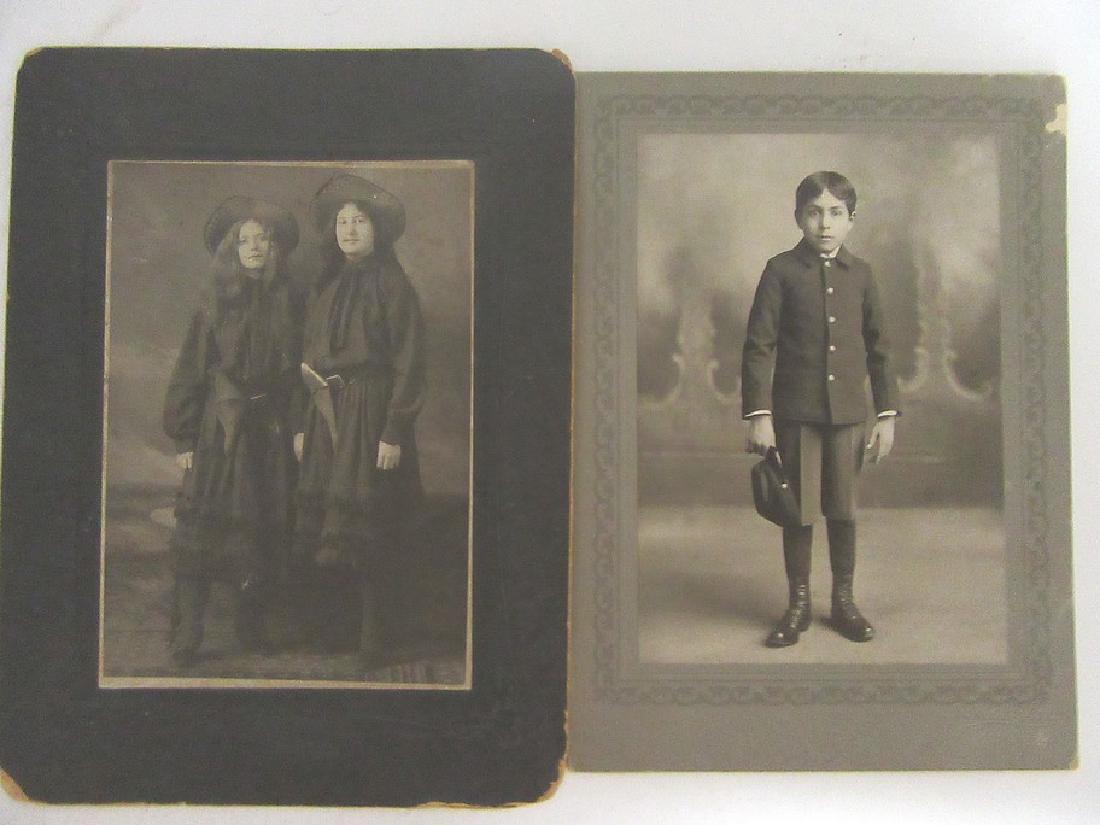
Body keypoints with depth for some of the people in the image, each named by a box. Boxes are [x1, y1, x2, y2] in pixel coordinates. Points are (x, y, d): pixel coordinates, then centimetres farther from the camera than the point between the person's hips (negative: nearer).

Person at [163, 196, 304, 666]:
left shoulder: (288, 305, 6)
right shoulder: (217, 305, 1)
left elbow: (299, 371, 8)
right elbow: (189, 373, 0)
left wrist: (297, 429, 0)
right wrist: (184, 438, -5)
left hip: (272, 432, 2)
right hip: (220, 430, -2)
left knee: (264, 530, 6)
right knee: (202, 526, -7)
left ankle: (251, 627, 19)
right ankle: (186, 636, -2)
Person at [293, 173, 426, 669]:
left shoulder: (392, 285, -6)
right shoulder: (325, 285, 12)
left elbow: (408, 363, -10)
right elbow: (308, 358, 15)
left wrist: (394, 432, -15)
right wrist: (302, 423, 10)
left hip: (370, 414, -6)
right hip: (325, 415, 6)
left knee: (368, 532, -2)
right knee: (321, 526, 7)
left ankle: (372, 642, 9)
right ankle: (328, 632, 20)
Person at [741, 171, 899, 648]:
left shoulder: (860, 274, 6)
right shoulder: (782, 271, -2)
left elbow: (878, 348, 11)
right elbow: (758, 345, -5)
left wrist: (887, 413, 8)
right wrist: (758, 413, -11)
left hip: (847, 411, 2)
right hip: (794, 411, -2)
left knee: (844, 510, 9)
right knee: (798, 511, 5)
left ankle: (844, 599, 25)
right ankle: (798, 604, 19)